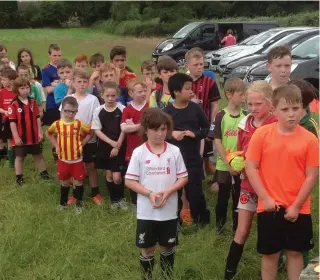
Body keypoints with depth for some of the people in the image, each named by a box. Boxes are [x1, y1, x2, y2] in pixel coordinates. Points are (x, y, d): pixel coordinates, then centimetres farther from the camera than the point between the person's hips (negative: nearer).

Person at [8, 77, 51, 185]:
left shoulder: (33, 102, 1)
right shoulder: (13, 104, -14)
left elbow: (37, 118, 6)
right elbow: (12, 122, -14)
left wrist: (40, 132, 2)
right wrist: (16, 136, -16)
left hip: (33, 136, 4)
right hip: (20, 137, -4)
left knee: (38, 155, 18)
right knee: (19, 157, 8)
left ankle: (43, 173, 32)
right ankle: (19, 177, 19)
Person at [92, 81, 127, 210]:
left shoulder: (122, 109, -9)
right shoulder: (98, 111, -4)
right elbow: (97, 130, -4)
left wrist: (117, 146, -9)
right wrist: (111, 142, -13)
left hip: (119, 147, -2)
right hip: (104, 146, 2)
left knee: (117, 177, -6)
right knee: (109, 175, 10)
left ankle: (121, 198, 19)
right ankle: (114, 200, 27)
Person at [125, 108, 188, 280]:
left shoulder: (174, 151, -2)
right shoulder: (139, 152, -7)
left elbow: (183, 177, 1)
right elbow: (129, 181, -6)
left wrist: (168, 191, -16)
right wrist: (149, 194, -18)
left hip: (169, 211, 1)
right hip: (146, 211, -1)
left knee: (168, 247, 15)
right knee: (147, 248, 10)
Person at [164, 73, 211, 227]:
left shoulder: (196, 108, -4)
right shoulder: (167, 111, -6)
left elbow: (207, 129, 4)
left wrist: (195, 134, -13)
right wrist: (171, 133, -16)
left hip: (193, 159, 0)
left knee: (195, 191, 3)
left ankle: (202, 219, 23)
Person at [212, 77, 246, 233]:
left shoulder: (246, 117, 1)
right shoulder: (221, 116, -6)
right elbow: (217, 142, -7)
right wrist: (229, 163, -12)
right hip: (224, 166, -2)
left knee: (238, 197, 10)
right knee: (223, 197, 11)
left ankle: (236, 226, 24)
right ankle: (219, 224, 30)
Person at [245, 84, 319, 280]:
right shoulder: (261, 134, -7)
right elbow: (250, 168, -6)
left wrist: (296, 206, -9)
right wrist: (265, 198, -11)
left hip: (298, 209, 1)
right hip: (269, 207, 0)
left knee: (295, 252, 13)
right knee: (270, 253, 11)